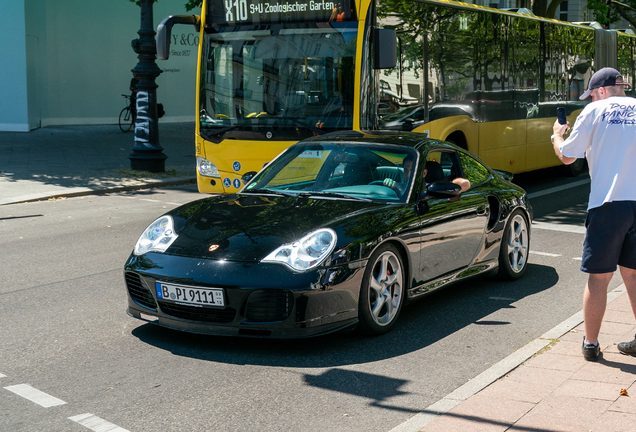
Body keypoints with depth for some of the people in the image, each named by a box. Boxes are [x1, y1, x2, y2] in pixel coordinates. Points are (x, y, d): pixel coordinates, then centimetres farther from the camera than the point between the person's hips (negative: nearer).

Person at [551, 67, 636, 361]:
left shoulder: (595, 111, 0)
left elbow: (567, 156, 4)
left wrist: (557, 135, 24)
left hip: (609, 202, -4)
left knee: (598, 277, 4)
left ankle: (591, 344, 12)